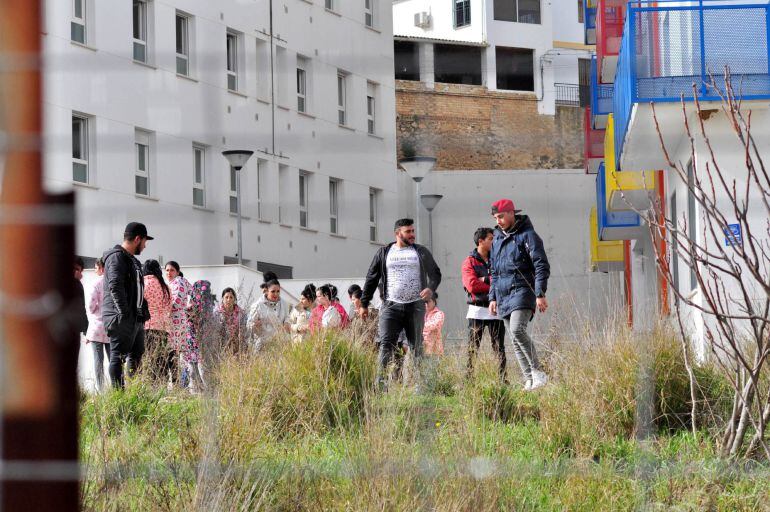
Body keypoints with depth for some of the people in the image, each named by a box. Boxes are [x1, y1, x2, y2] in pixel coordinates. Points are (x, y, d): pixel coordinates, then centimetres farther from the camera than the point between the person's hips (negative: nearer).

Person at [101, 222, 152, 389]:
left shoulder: (132, 260, 22)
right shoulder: (117, 257, -11)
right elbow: (115, 286, -22)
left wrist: (144, 312, 19)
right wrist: (124, 314, -24)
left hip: (135, 319, 10)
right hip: (121, 319, -10)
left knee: (136, 356, 13)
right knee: (118, 357, -9)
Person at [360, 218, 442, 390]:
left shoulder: (421, 253, 10)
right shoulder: (384, 253, 10)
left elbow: (435, 273, 11)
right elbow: (371, 279, 13)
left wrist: (431, 288, -12)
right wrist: (364, 304, 10)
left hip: (415, 306, 1)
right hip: (391, 305, -1)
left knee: (416, 346, 5)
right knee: (386, 344, -12)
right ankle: (381, 384, -17)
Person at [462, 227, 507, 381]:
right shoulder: (469, 262, 1)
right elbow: (472, 285, -13)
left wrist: (484, 280, -10)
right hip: (477, 311, -3)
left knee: (499, 348, 3)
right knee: (472, 349, -1)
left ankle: (503, 379, 2)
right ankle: (468, 379, -1)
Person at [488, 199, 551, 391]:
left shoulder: (527, 235, -4)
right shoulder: (498, 238, 18)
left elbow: (542, 266, -9)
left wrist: (540, 294, -16)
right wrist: (492, 298, 19)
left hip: (522, 290, -7)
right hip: (503, 295, 7)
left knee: (517, 330, -25)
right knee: (516, 340, 4)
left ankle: (538, 373, -18)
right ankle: (529, 381, 6)